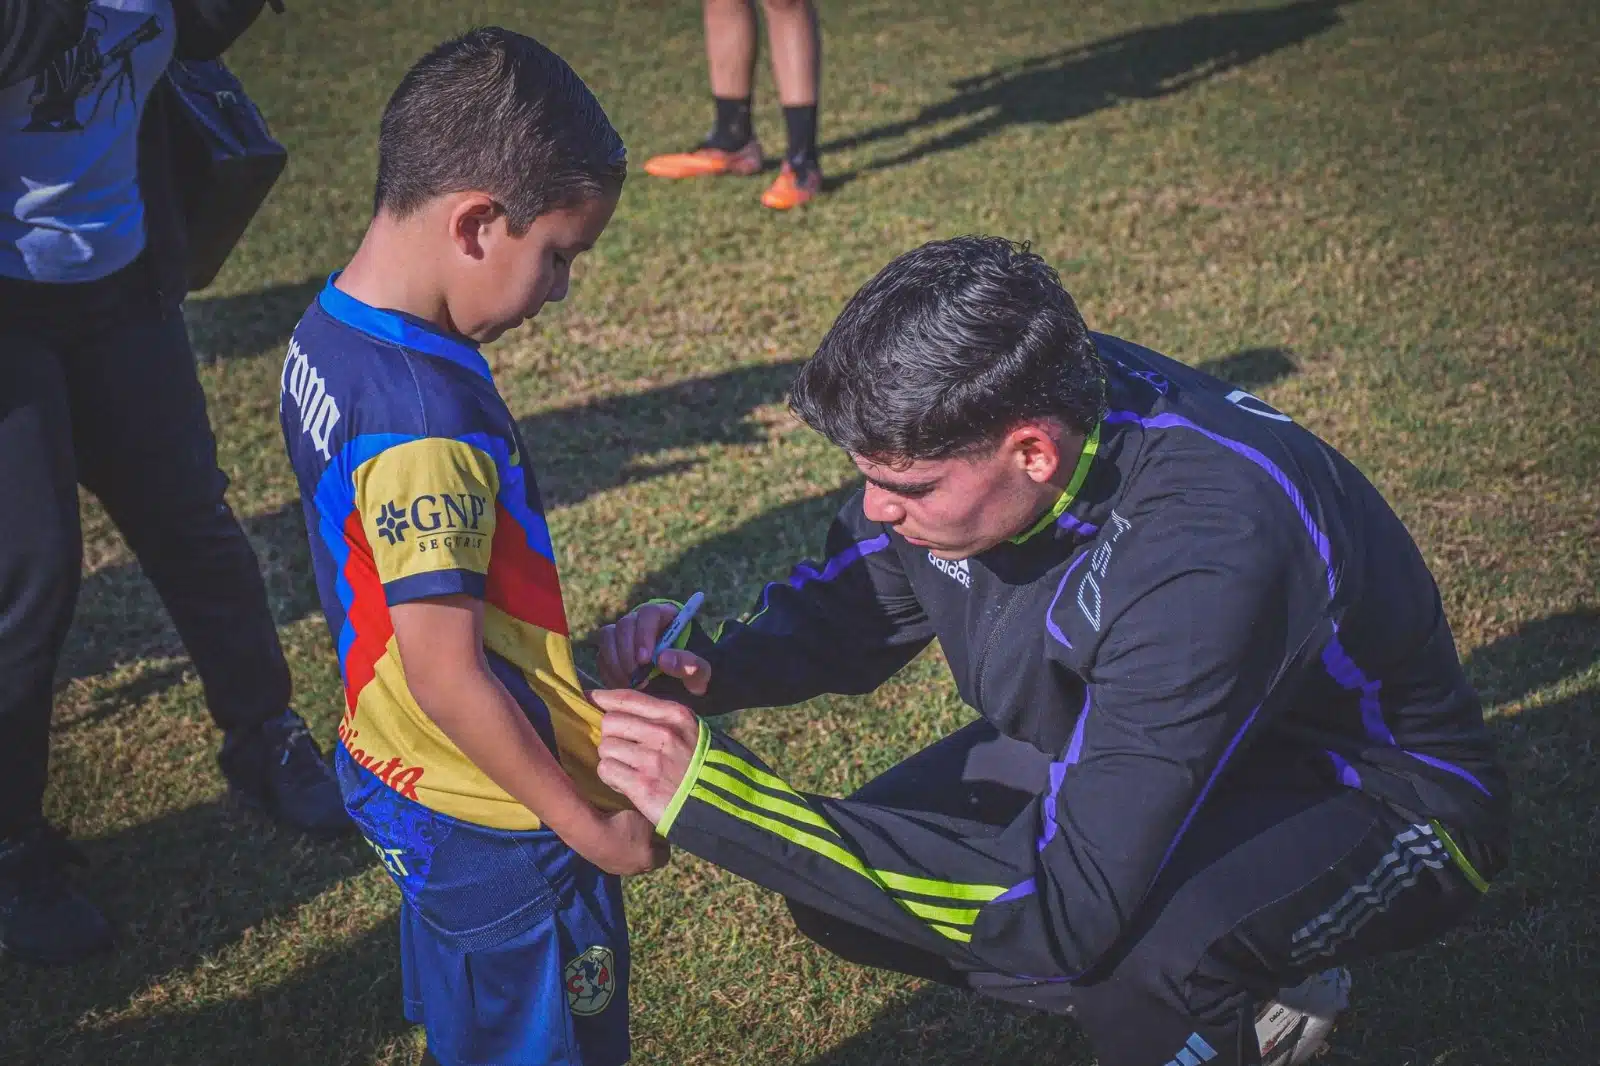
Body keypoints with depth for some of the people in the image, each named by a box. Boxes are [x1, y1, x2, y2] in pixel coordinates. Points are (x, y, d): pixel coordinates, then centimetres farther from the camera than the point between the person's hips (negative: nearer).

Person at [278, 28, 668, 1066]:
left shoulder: (327, 334, -2)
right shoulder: (429, 422, -30)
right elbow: (447, 673, -26)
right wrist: (587, 825, -15)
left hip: (401, 780, 9)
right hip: (498, 824, -9)